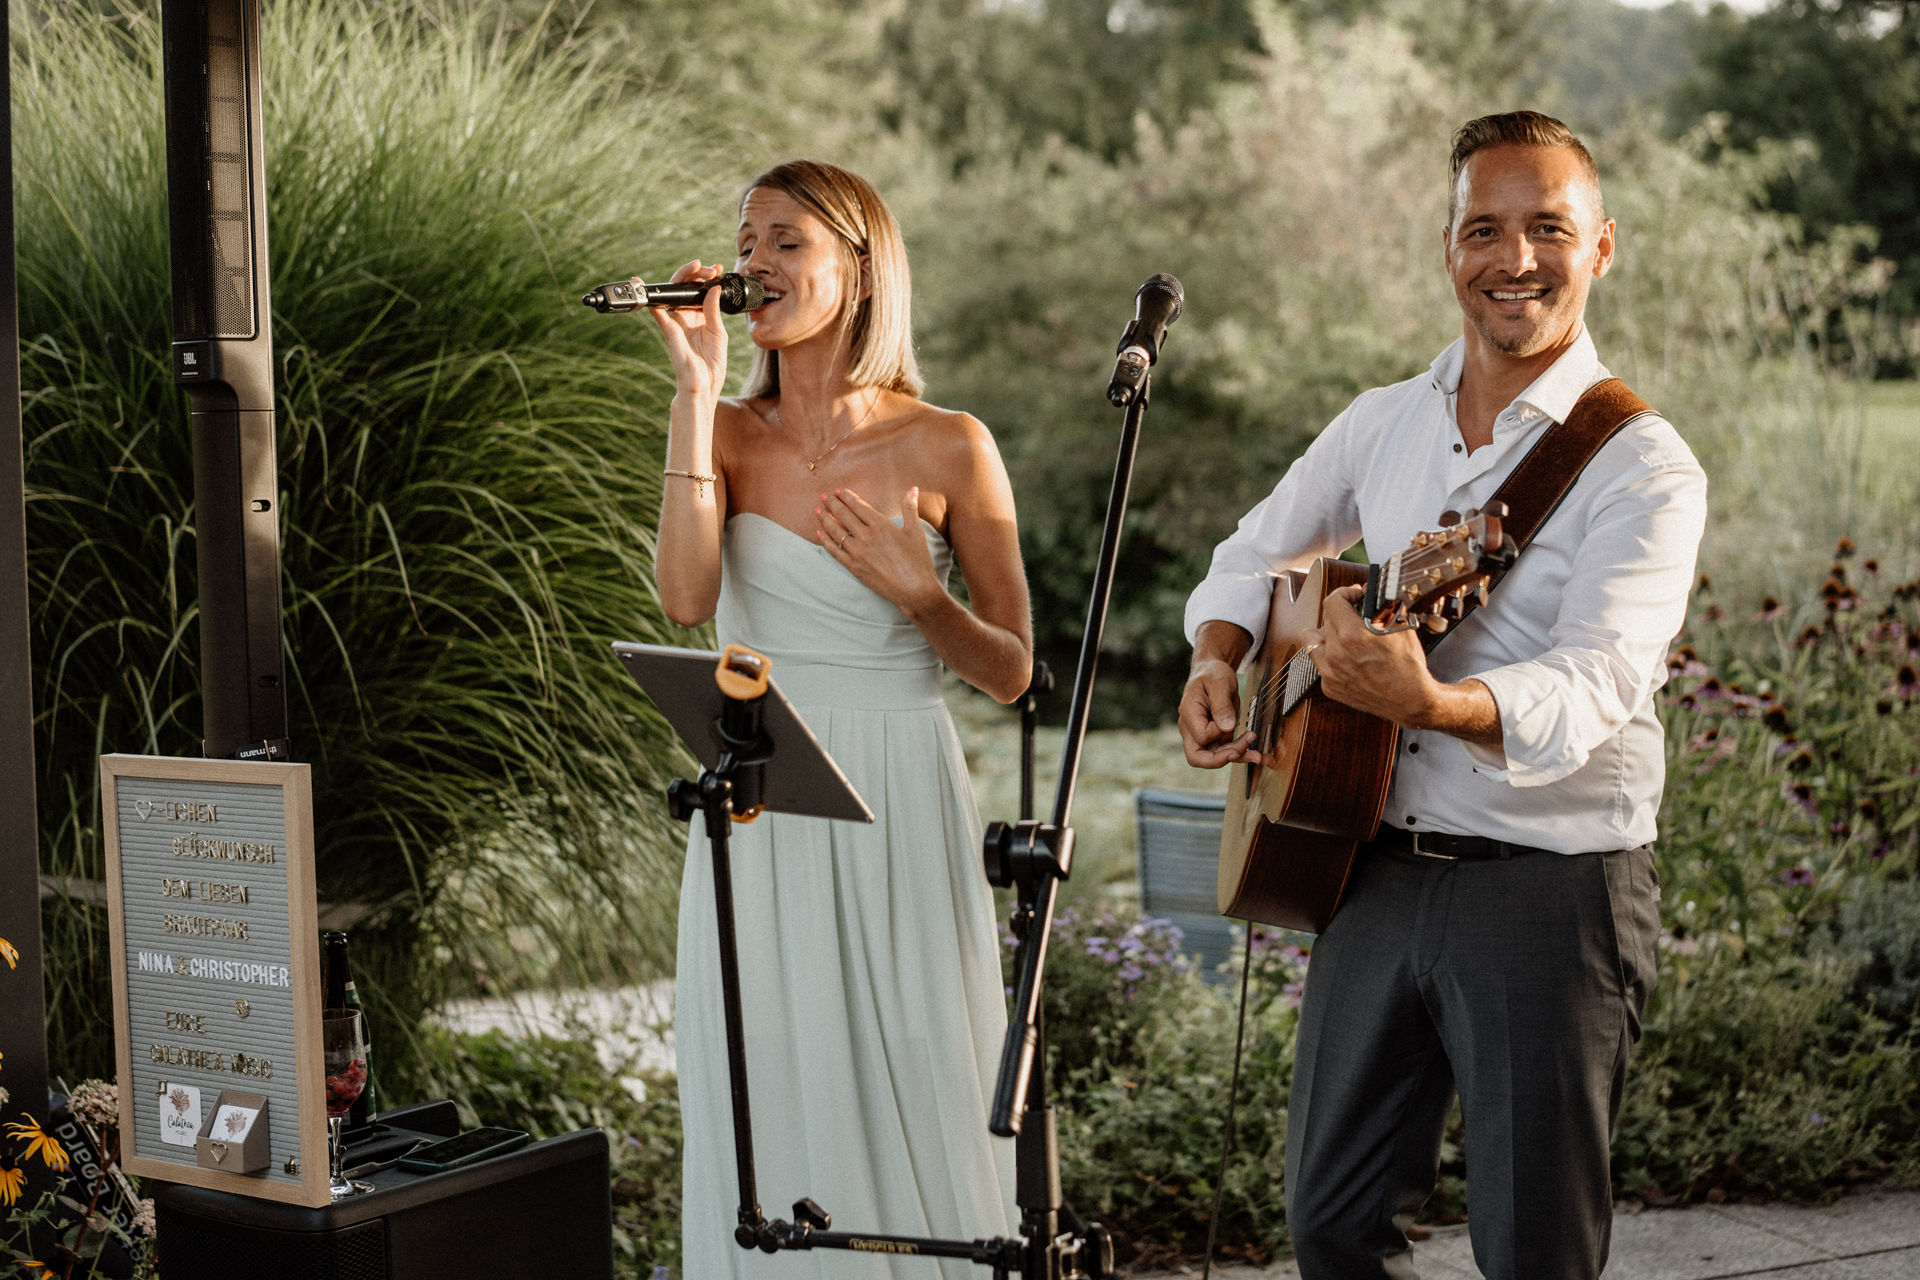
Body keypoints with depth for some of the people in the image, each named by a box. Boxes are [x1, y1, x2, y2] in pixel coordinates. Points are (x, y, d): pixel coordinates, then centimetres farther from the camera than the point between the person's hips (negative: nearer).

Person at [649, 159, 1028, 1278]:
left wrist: (916, 596, -15)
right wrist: (696, 390, -14)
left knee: (912, 1098, 4)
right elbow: (686, 598, -16)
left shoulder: (947, 448, -2)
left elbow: (1013, 672, 3)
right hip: (759, 817, 2)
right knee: (777, 1119, 5)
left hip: (900, 811, -1)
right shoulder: (728, 434, 4)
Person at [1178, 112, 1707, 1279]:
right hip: (1378, 867, 6)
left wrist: (1433, 702, -44)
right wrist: (1218, 664, 0)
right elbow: (1257, 555, 21)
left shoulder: (1642, 467, -12)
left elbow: (1591, 690, -25)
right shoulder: (1382, 424, 7)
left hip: (1553, 891, -5)